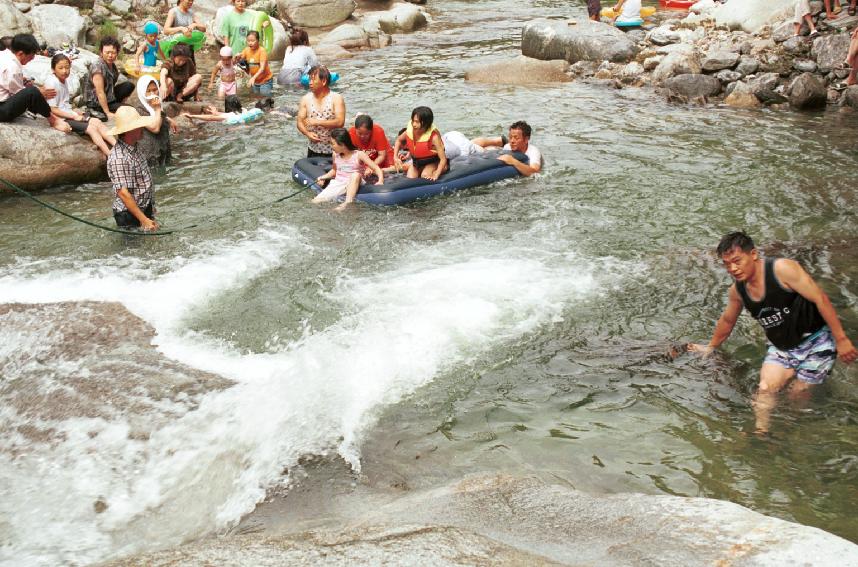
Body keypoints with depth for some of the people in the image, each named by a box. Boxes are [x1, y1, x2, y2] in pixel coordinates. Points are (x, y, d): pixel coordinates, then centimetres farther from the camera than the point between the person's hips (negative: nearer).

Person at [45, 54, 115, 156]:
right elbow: (52, 109, -17)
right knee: (91, 128, -17)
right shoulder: (52, 83, -14)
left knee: (96, 122, -8)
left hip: (69, 115, 8)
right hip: (61, 119, -8)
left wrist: (76, 113, 1)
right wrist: (74, 116, -15)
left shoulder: (64, 81, 13)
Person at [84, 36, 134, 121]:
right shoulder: (98, 67, -23)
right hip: (96, 102, -8)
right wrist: (108, 113, -24)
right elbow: (100, 93, -25)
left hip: (109, 97, 8)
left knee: (130, 85, -3)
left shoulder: (112, 65, 3)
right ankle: (98, 112, -3)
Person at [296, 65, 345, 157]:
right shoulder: (306, 99, 2)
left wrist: (317, 122, -20)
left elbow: (340, 122, -18)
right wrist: (307, 133, -18)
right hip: (313, 149, 3)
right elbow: (299, 122, 2)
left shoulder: (336, 98, -8)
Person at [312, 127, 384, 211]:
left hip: (353, 184, -4)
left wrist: (380, 180, -28)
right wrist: (324, 177, 9)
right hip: (337, 183, 4)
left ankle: (348, 202, -45)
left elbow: (376, 168, -11)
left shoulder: (359, 155, -8)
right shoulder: (335, 155, 7)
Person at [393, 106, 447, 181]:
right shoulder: (410, 131, -18)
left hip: (432, 162, -4)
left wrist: (435, 175, -41)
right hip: (415, 161, 4)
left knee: (425, 176, -29)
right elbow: (399, 140, 7)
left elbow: (443, 159, -31)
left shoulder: (433, 136, -31)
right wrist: (395, 157, -7)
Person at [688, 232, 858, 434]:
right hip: (782, 347, 5)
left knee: (798, 394, -2)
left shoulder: (781, 269, -24)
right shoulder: (736, 291, -3)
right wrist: (710, 347, 29)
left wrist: (841, 339, -20)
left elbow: (821, 300, -21)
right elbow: (727, 321, 18)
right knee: (765, 389, -12)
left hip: (817, 341, -5)